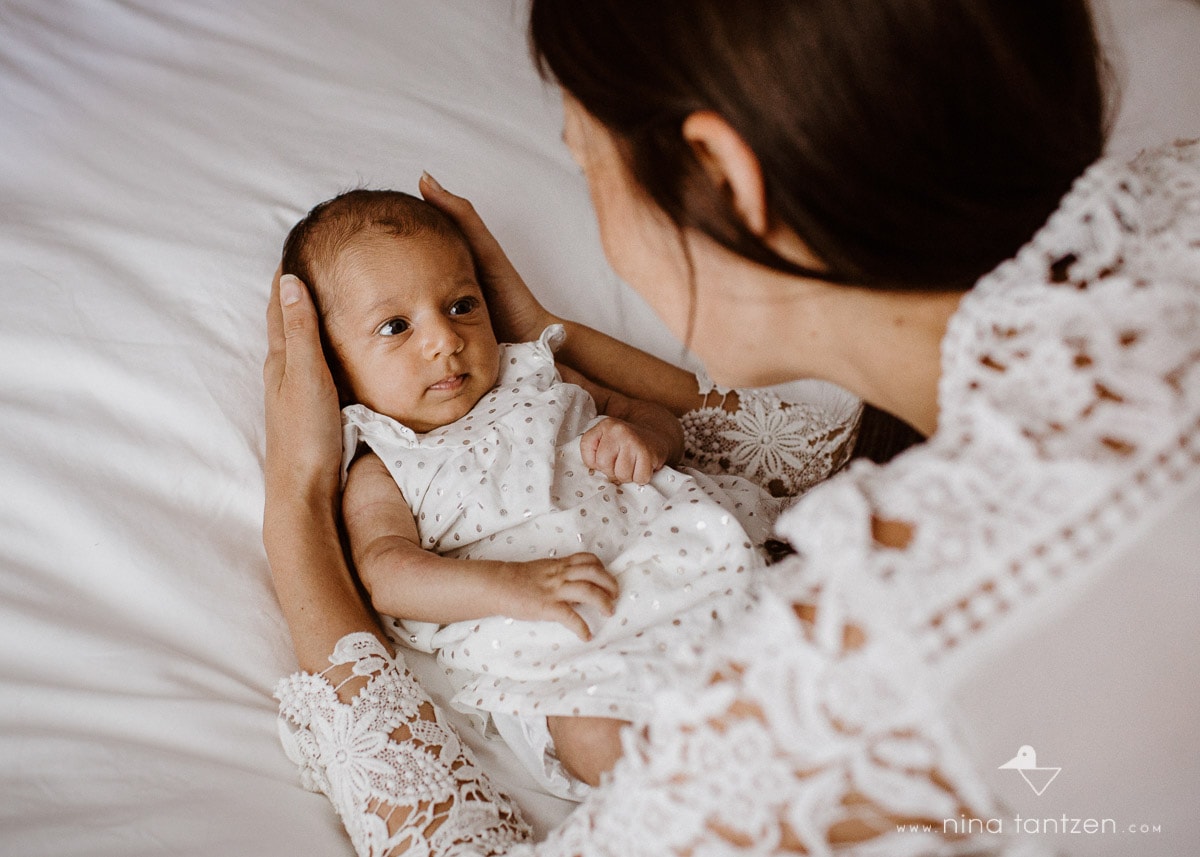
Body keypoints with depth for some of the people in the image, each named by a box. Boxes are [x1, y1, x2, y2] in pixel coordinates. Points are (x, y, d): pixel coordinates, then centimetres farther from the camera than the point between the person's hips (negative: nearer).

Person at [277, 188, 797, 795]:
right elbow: (384, 565, -10)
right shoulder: (379, 471, 10)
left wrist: (641, 437, 0)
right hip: (556, 640, -5)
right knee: (598, 736, -31)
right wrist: (507, 584, -27)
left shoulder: (534, 378, 24)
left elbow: (661, 420, 27)